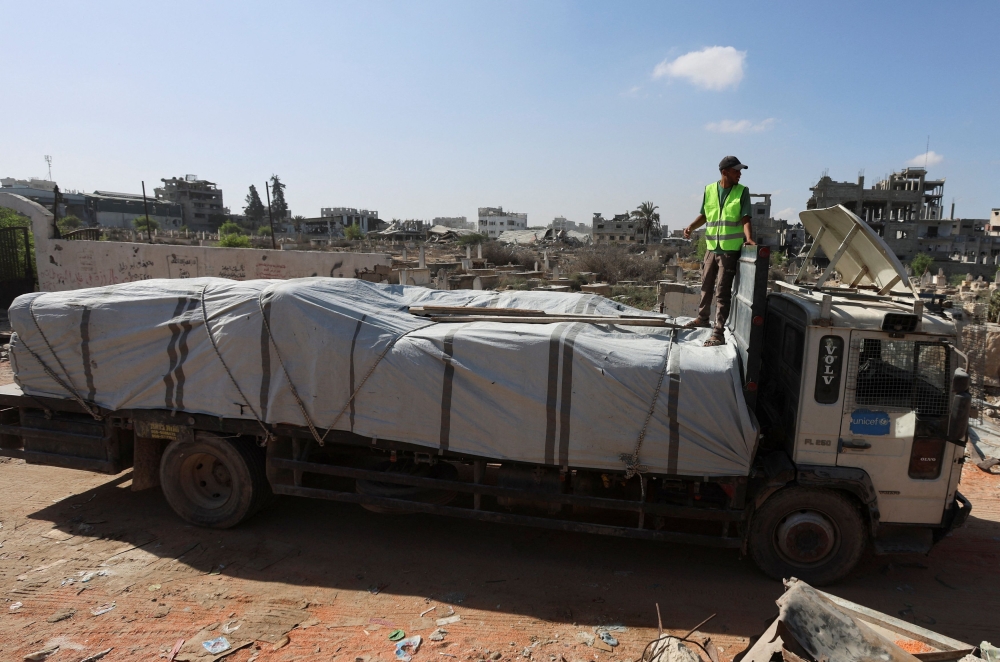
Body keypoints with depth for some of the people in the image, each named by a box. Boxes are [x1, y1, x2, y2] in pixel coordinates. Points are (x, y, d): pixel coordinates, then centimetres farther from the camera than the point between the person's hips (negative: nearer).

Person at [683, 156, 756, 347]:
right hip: (711, 247, 4)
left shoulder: (742, 191, -4)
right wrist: (691, 227, -5)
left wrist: (749, 238, -29)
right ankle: (702, 318, 39)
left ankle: (718, 333, -3)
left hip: (730, 250, -4)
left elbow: (745, 219, -11)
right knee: (706, 285, 18)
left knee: (723, 291, -5)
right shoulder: (709, 190, 5)